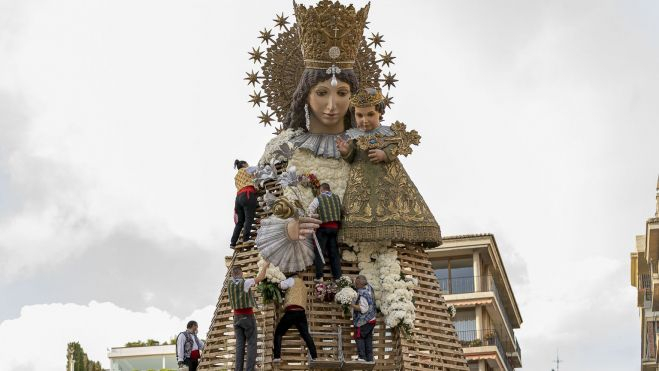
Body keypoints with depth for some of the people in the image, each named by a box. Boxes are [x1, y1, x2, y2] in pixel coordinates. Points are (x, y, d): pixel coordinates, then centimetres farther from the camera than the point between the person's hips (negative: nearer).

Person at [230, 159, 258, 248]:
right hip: (248, 195, -7)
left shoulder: (237, 177, 33)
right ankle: (246, 239, -28)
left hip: (239, 196, 7)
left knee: (240, 221, 6)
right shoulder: (246, 170, 14)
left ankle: (233, 242, 0)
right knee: (249, 219, -15)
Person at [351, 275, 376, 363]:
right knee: (368, 338, 13)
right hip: (371, 319, 9)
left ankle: (362, 356, -1)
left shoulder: (363, 294, -25)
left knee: (359, 337, 2)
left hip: (363, 321, -9)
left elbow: (363, 309, -27)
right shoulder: (369, 288, 2)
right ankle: (369, 358, 17)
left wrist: (352, 305, -21)